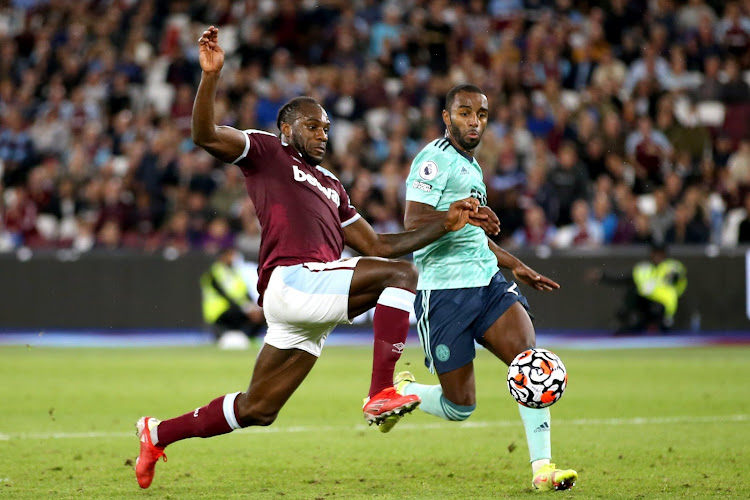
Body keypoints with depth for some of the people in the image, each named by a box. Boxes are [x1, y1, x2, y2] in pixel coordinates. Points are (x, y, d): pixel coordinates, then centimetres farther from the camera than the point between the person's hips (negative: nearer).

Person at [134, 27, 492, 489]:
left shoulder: (331, 186, 30)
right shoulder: (265, 151, 9)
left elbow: (377, 245, 28)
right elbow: (205, 135, -7)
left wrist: (445, 225, 21)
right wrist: (211, 75, -21)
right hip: (291, 279, -8)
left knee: (257, 410, 11)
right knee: (400, 274, -20)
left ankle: (158, 434, 27)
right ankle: (381, 394, -28)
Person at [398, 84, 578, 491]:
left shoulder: (470, 166, 21)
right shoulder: (436, 159, -7)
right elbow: (413, 222, -20)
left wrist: (515, 266, 34)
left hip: (487, 283, 7)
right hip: (443, 291, -7)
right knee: (460, 406, -4)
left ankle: (542, 468, -17)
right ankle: (398, 392, 27)